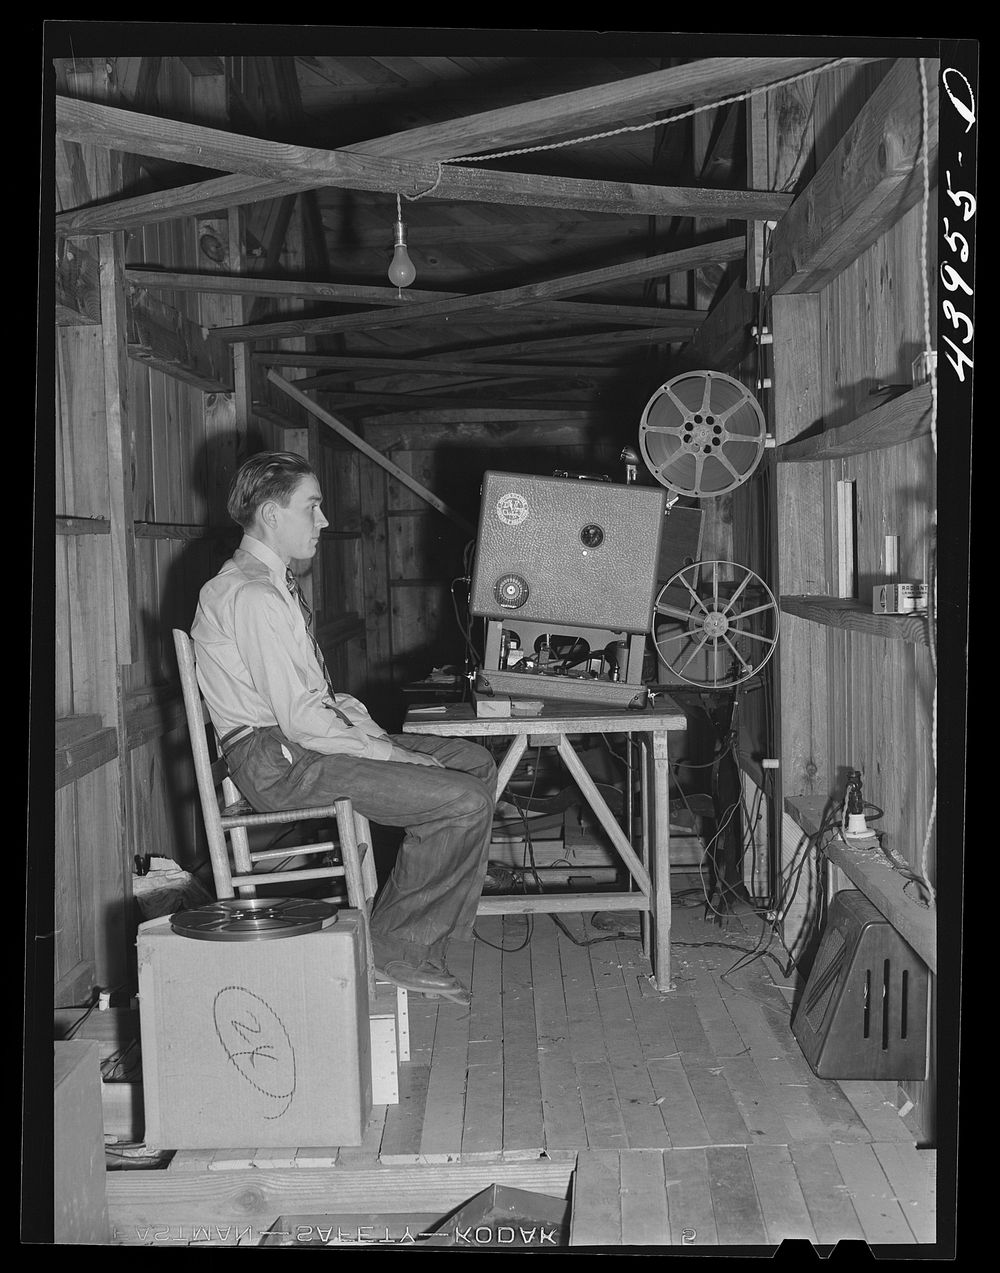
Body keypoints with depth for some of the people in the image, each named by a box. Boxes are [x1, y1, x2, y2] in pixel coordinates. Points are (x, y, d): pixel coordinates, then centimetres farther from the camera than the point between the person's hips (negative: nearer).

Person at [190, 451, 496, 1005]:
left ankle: (421, 934, 7)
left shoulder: (272, 583, 17)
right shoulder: (251, 596, -18)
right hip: (278, 761, -11)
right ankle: (398, 948, -3)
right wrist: (389, 752, -15)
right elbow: (300, 720, -23)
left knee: (475, 761, 6)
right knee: (465, 801, -20)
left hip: (303, 737, 11)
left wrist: (366, 725, 3)